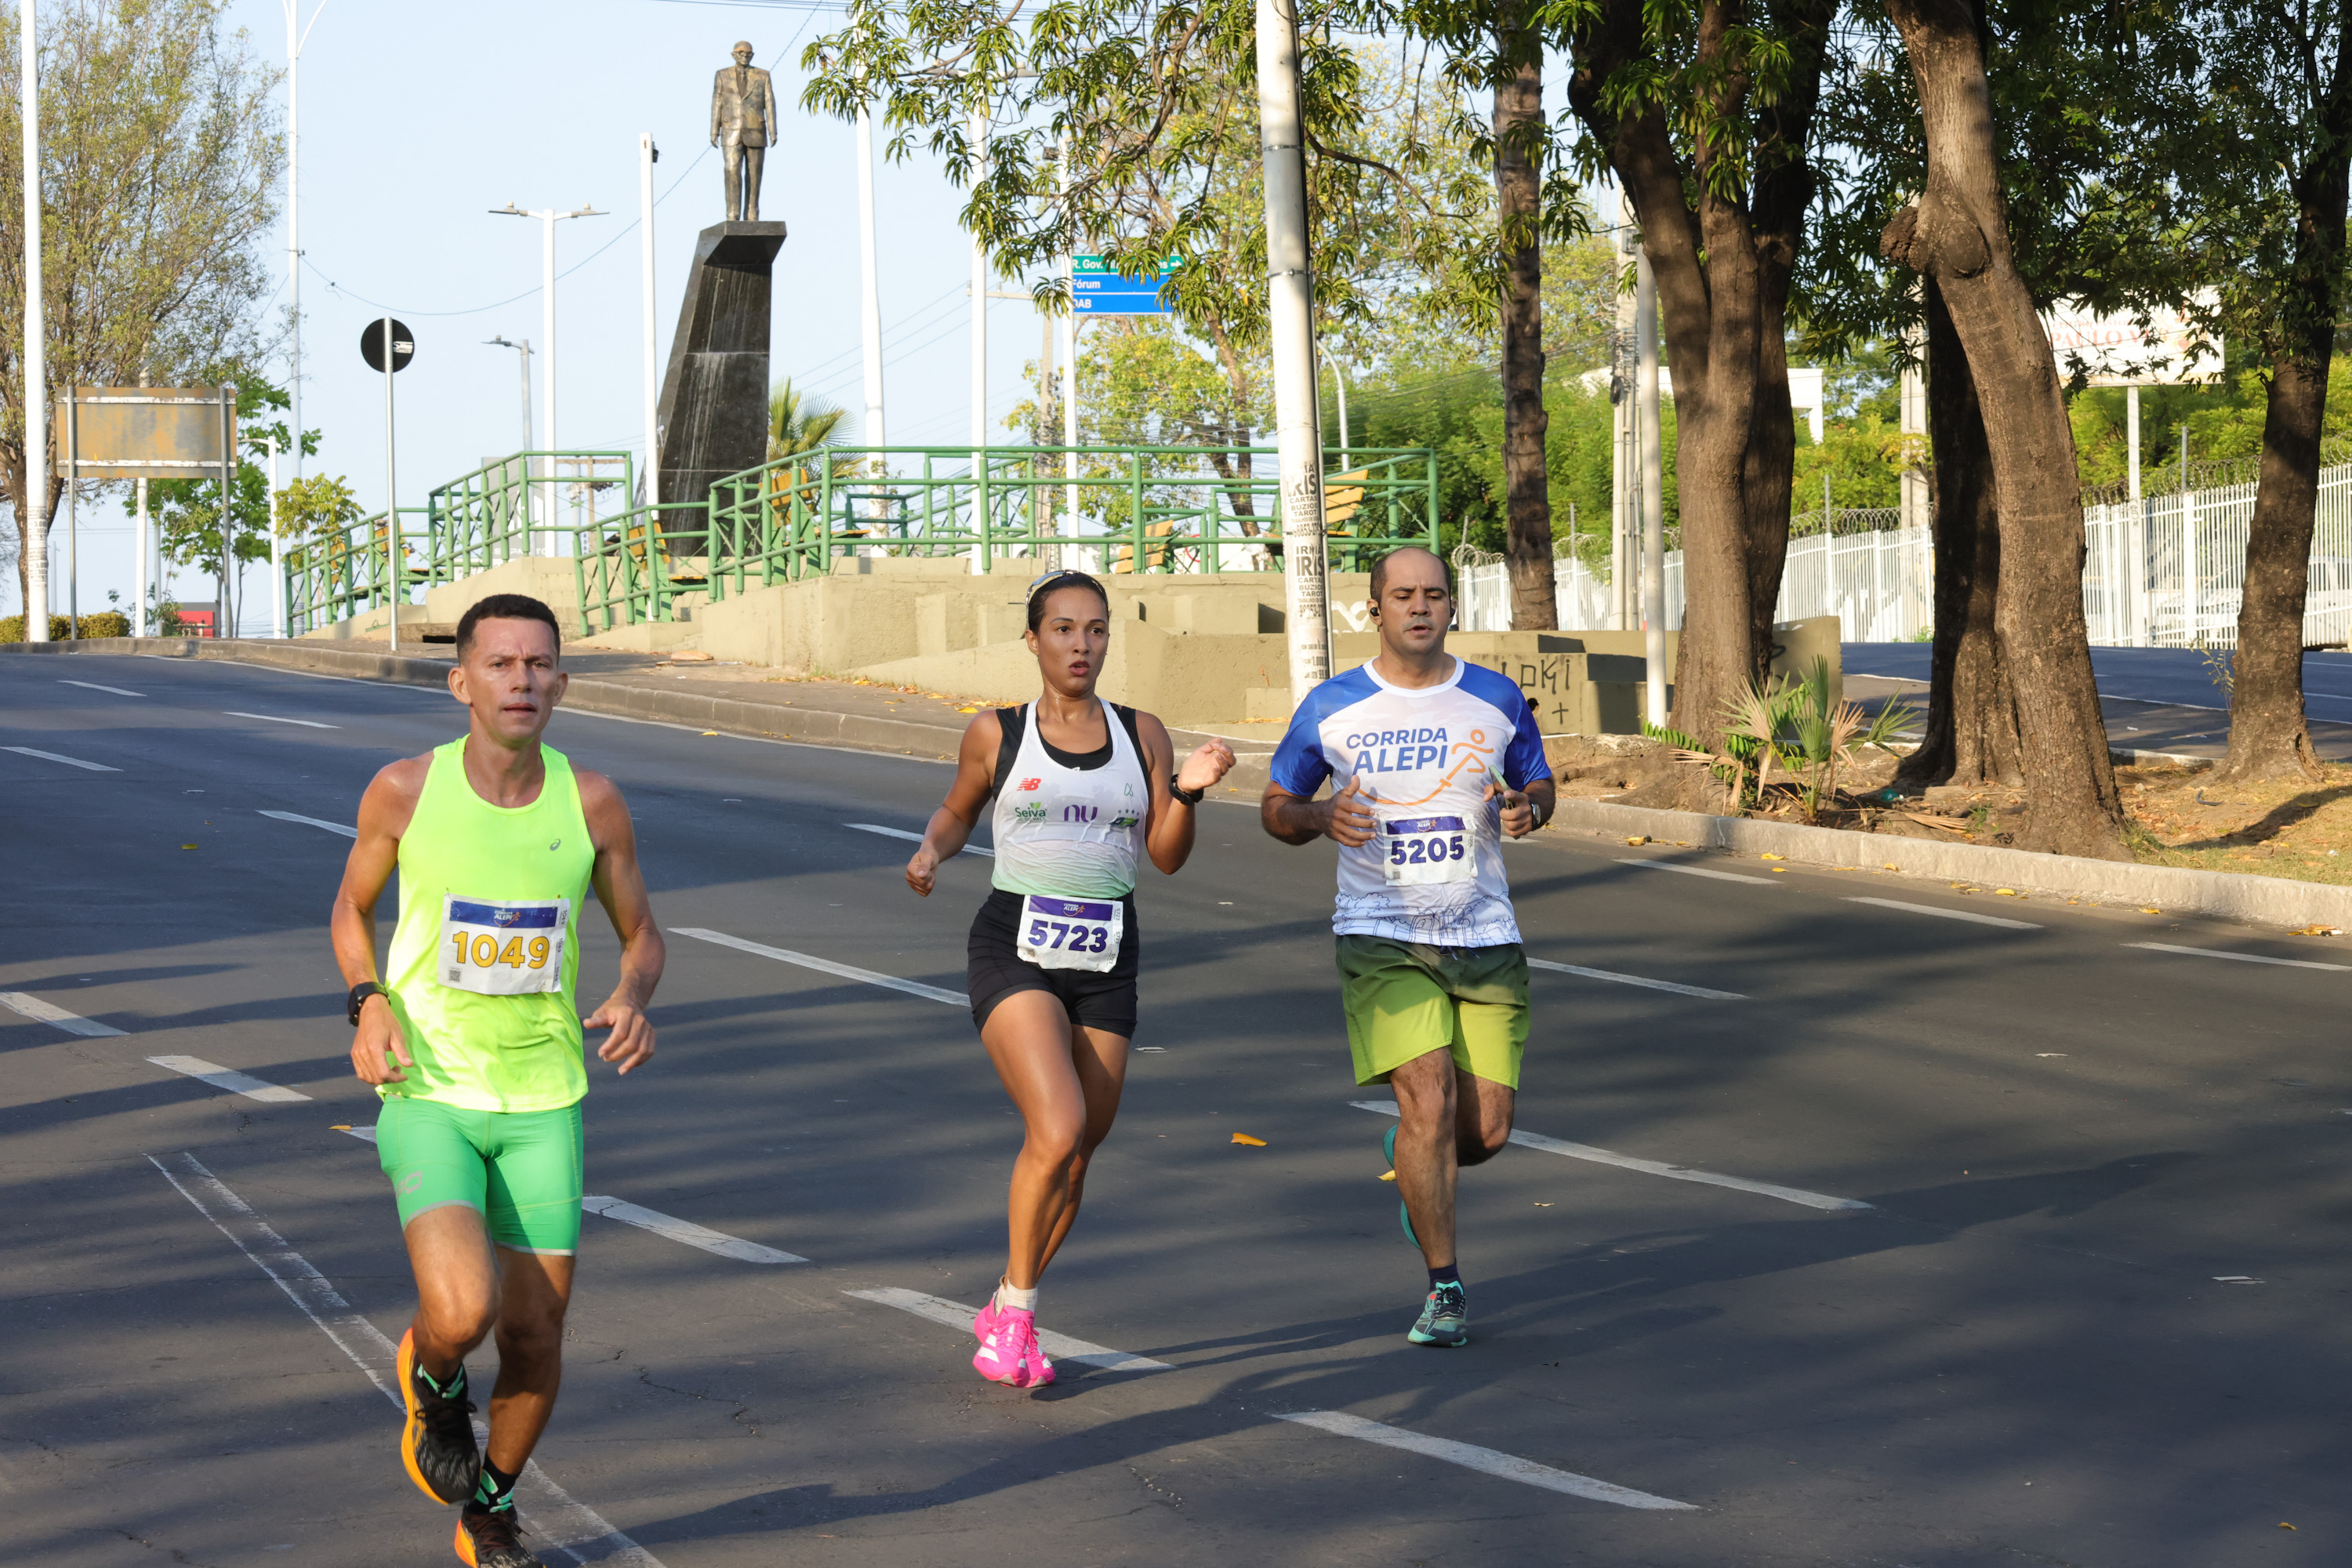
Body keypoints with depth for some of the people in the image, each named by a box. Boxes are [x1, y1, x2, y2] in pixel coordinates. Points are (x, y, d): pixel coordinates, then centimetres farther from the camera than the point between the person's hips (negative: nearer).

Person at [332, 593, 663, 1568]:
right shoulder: (405, 790, -9)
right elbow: (352, 909, 8)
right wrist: (369, 1003, -11)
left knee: (534, 1337, 5)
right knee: (460, 1314, -23)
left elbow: (641, 937, 7)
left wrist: (631, 998, -16)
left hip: (544, 1102, 2)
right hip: (429, 1095, -2)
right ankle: (433, 1383, 16)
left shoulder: (591, 802, -6)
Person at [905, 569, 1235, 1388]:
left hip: (1106, 960, 4)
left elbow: (1166, 856, 6)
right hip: (1015, 949, -4)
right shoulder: (996, 733, 2)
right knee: (1057, 1131, -22)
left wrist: (1188, 791, -12)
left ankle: (1003, 1312, 27)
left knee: (1075, 1155, 6)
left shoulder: (1141, 734, 8)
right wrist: (930, 851, -3)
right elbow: (957, 810, 18)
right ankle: (1016, 1310, -4)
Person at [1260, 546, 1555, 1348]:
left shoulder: (1497, 700, 3)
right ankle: (1444, 1288, -3)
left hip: (1485, 938, 2)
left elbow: (1539, 786, 16)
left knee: (1487, 1132, 1)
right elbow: (1275, 807, 9)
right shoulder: (1331, 708, -1)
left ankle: (1413, 1160, 38)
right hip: (1382, 939, -2)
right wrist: (1320, 817, -14)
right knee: (1429, 1100, -17)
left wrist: (1527, 808, -9)